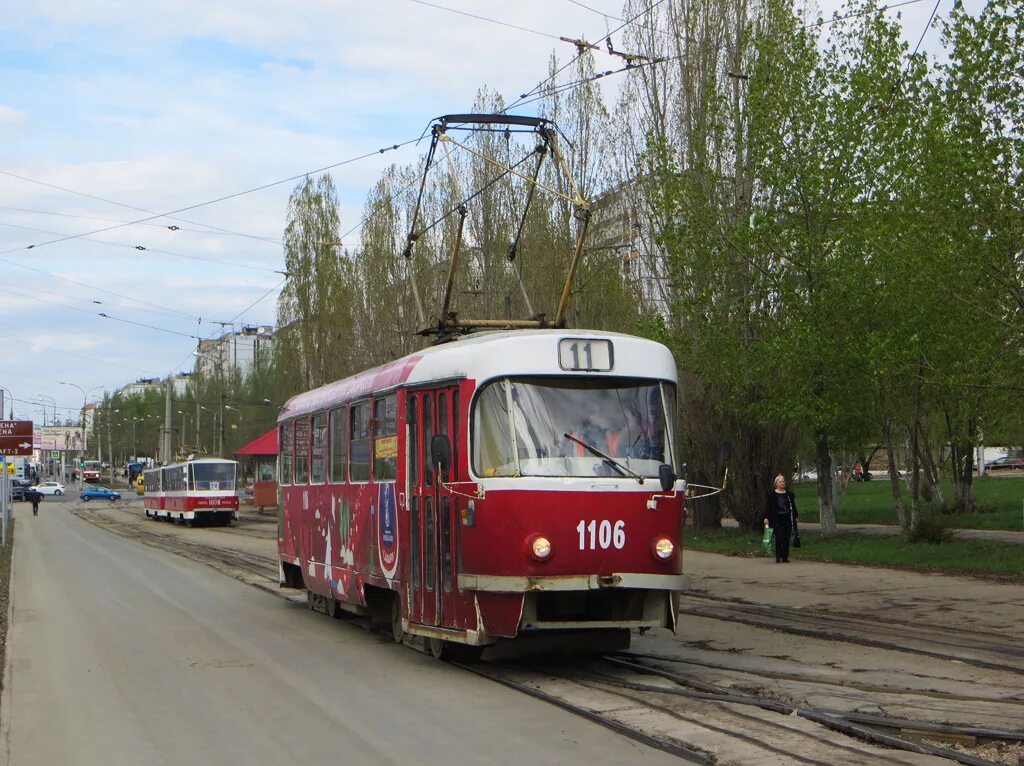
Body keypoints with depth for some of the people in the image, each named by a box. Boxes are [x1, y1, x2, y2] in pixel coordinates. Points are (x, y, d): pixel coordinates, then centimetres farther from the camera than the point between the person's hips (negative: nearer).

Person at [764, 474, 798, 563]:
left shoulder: (789, 494, 14)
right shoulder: (771, 494, 2)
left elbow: (793, 506, 18)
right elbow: (767, 506, 0)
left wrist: (795, 516, 13)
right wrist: (766, 517, -7)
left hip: (787, 519, 4)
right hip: (776, 520, -4)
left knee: (786, 538, 2)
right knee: (779, 537, -8)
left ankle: (785, 557, 9)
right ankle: (778, 557, -1)